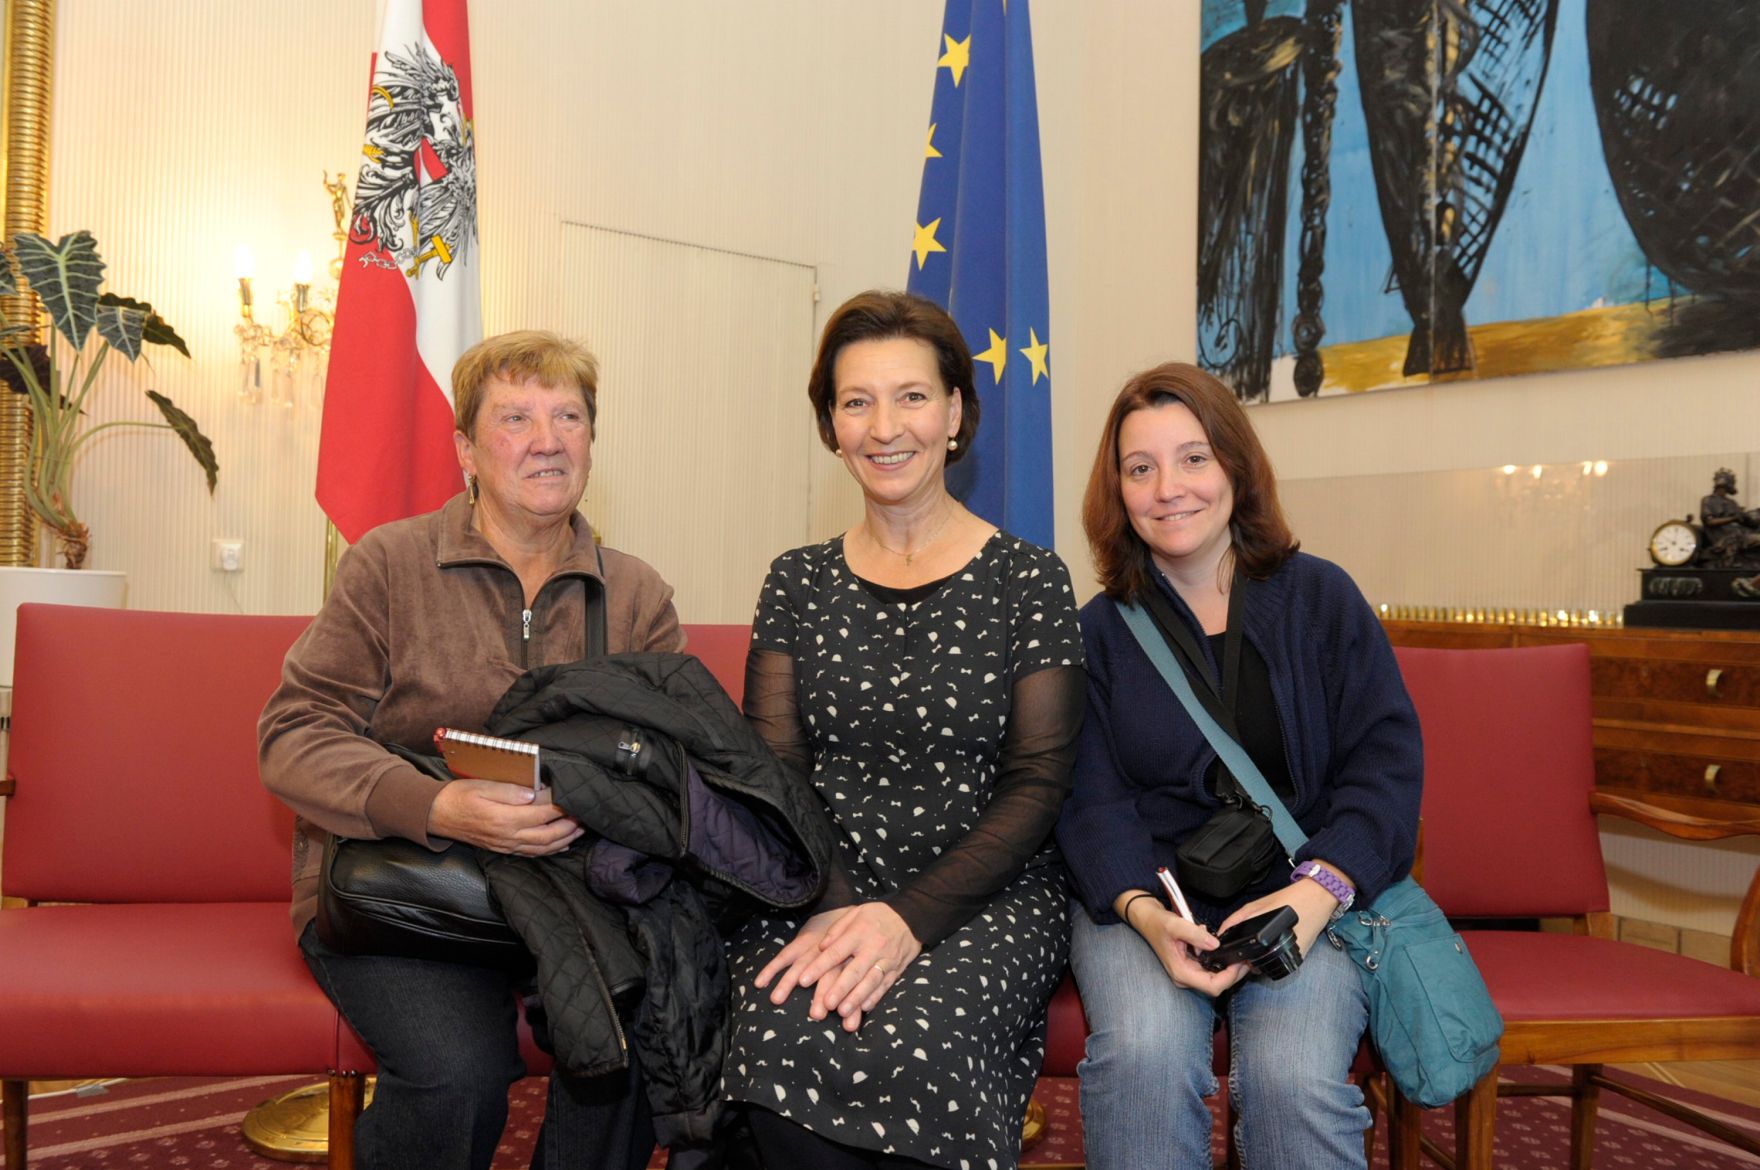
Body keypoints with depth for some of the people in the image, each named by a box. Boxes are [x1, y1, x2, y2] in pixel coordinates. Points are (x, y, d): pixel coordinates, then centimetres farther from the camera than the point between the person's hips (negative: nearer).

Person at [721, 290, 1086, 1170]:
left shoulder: (1028, 581, 3)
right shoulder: (798, 584, 11)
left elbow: (1036, 788, -2)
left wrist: (911, 917, -15)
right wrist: (834, 907, -13)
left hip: (984, 898, -1)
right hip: (818, 889, 2)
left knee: (916, 1048, -32)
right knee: (785, 1038, -30)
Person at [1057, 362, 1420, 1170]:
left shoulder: (1321, 598, 7)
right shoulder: (1098, 632, 7)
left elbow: (1385, 760, 1)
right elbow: (1091, 800, 0)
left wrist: (1316, 891, -15)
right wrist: (1145, 911, -20)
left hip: (1309, 892, 0)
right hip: (1144, 893, 0)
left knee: (1293, 1074, -29)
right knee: (1143, 1054, -30)